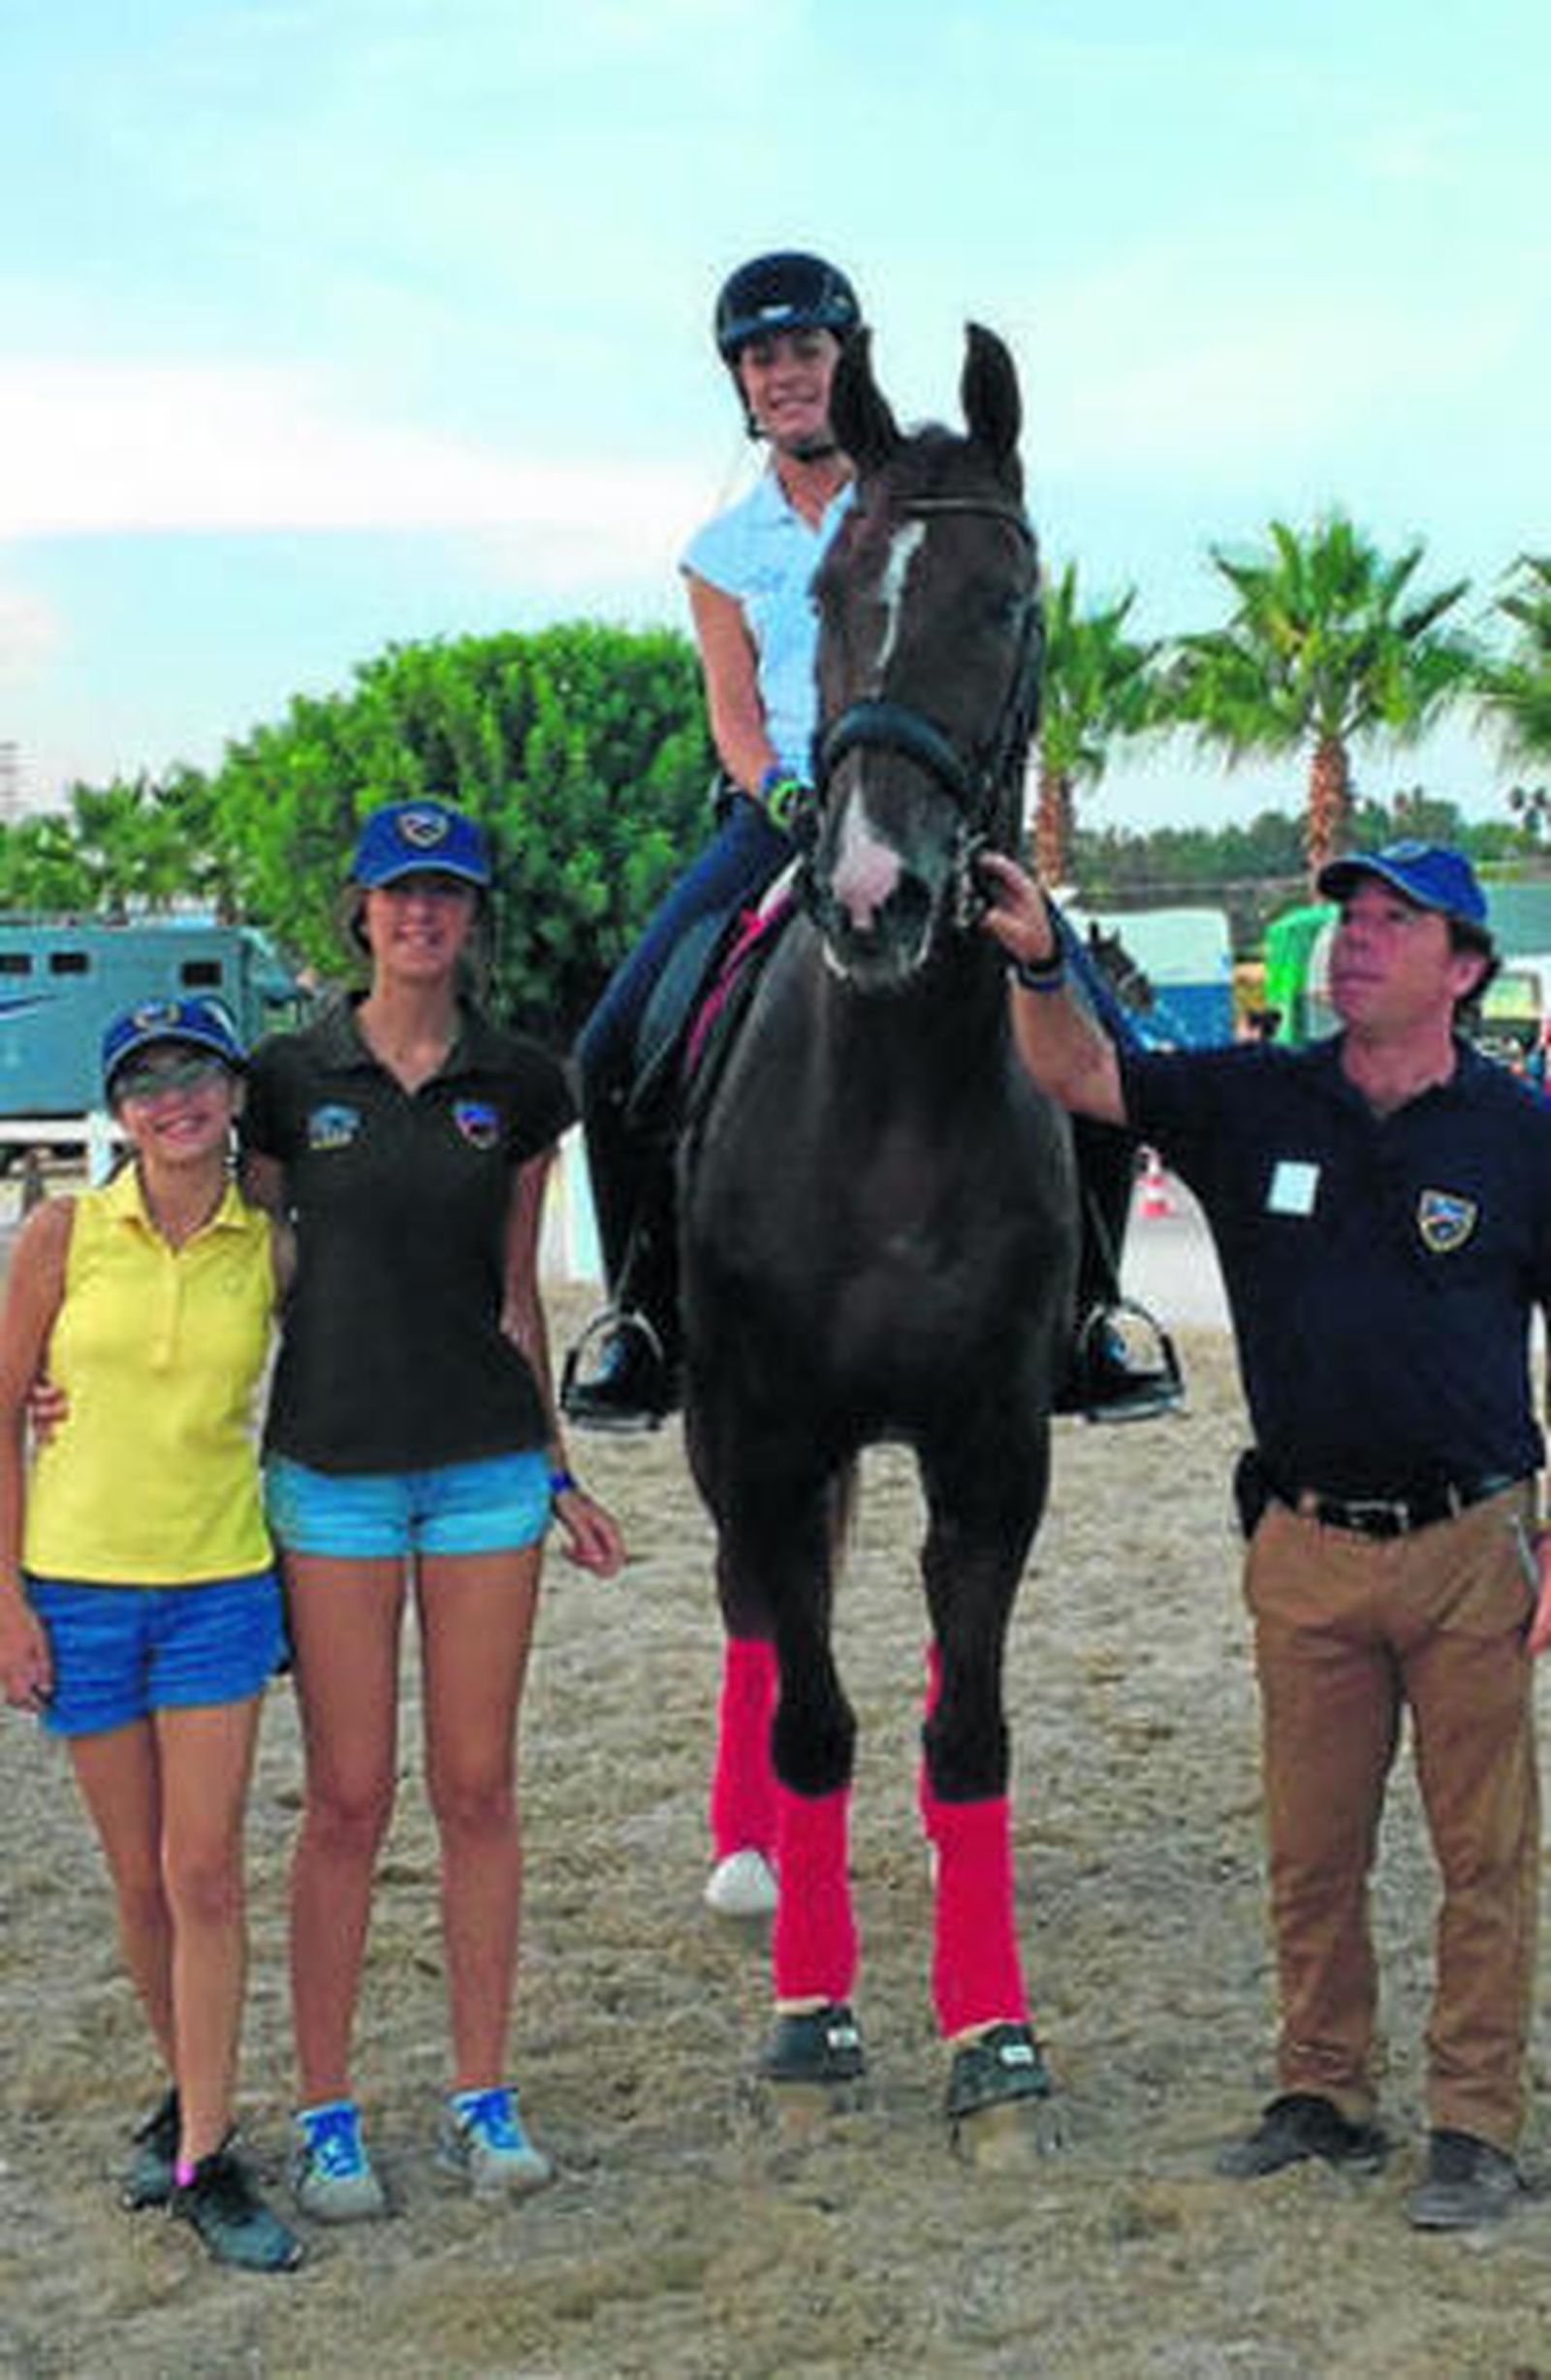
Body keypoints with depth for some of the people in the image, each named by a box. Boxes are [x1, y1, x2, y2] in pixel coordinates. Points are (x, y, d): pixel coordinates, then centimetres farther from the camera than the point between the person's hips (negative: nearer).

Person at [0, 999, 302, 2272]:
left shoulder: (271, 1250, -1)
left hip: (220, 1584, 0)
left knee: (206, 1877, -5)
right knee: (141, 1880, 9)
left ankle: (205, 2159, 3)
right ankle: (187, 2092, 30)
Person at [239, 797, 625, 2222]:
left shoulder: (519, 1086, 6)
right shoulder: (290, 1076, 1)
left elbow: (517, 1299, 12)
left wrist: (558, 1472, 13)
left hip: (486, 1463, 2)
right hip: (331, 1466, -1)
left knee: (479, 1790, 5)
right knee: (348, 1799, 0)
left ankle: (483, 2099, 16)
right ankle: (326, 2112, 12)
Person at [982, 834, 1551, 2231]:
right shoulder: (1256, 1105, 5)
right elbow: (1084, 1079, -4)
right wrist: (1041, 969, -25)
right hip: (1308, 1545, 2)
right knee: (1311, 1854, 11)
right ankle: (1325, 2095, 26)